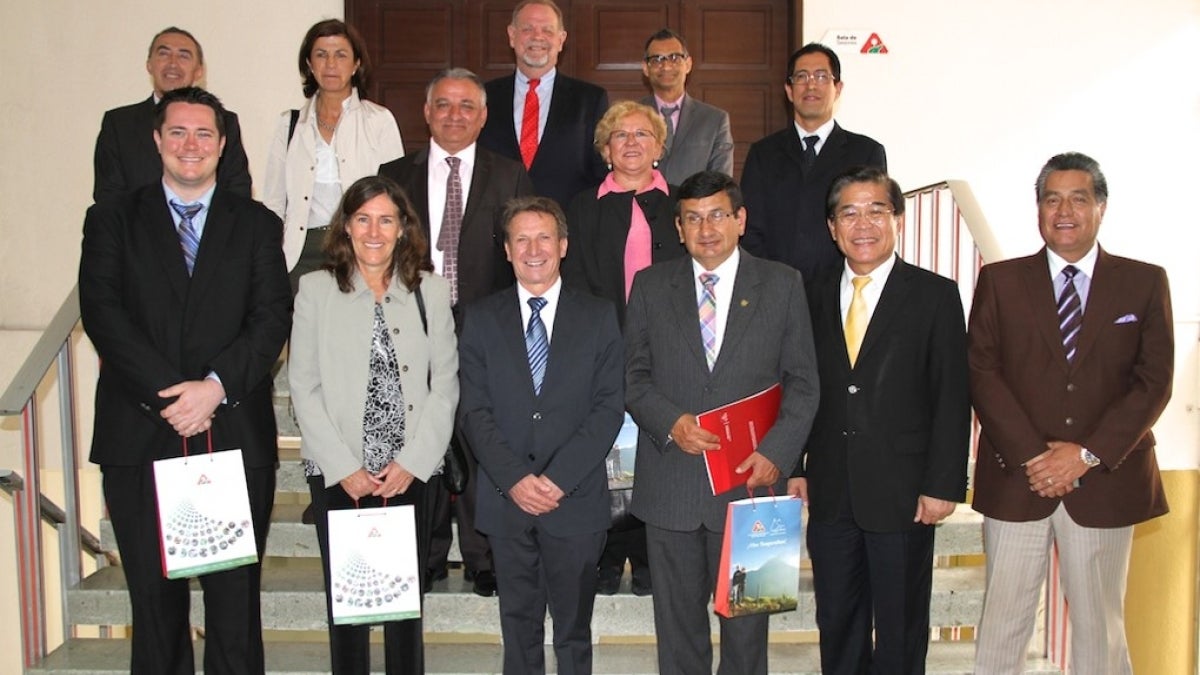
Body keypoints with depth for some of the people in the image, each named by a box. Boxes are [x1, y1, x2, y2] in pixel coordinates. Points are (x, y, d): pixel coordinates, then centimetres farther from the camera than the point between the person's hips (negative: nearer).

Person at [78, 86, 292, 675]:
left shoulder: (256, 224, 10)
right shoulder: (112, 220, 10)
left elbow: (272, 317, 0)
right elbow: (102, 313, -3)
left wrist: (216, 387, -15)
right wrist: (168, 394, -14)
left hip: (235, 434, 0)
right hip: (140, 435, 1)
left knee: (236, 598, 4)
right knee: (154, 598, 9)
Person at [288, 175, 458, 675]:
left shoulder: (431, 291, 5)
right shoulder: (316, 288, 2)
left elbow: (445, 385, 2)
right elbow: (304, 387, -1)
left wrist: (412, 462, -6)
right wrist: (343, 467, -7)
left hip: (409, 474, 1)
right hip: (338, 476, 0)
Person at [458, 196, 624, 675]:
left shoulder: (598, 316, 3)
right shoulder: (482, 318, 6)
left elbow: (609, 406, -3)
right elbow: (474, 410, 0)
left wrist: (559, 477, -13)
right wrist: (514, 478, -13)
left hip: (575, 497, -1)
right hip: (506, 497, 1)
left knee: (574, 626, 9)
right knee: (519, 623, 12)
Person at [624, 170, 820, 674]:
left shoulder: (782, 285, 3)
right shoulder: (650, 286, 6)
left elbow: (803, 383, 2)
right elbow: (633, 375, 6)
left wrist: (776, 452, -11)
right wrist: (671, 422, -12)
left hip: (750, 481, -1)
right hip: (670, 486, 1)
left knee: (746, 622, 10)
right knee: (678, 620, 12)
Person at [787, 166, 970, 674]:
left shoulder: (935, 296, -4)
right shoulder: (816, 298, 8)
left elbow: (952, 398, -7)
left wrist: (943, 485, -11)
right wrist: (795, 468, 5)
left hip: (901, 493, -3)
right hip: (830, 493, 4)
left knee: (901, 629, 10)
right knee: (836, 623, 15)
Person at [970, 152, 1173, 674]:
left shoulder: (1144, 283, 6)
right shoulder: (1000, 280, 5)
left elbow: (1154, 381, -1)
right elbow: (981, 372, -3)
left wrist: (1088, 454, -12)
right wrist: (1031, 456, -12)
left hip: (1105, 481, 0)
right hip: (1015, 476, 0)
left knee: (1100, 628, 9)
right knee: (1002, 622, 5)